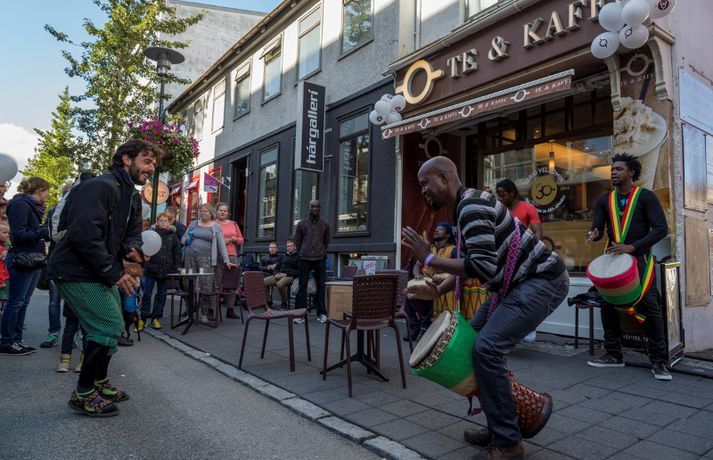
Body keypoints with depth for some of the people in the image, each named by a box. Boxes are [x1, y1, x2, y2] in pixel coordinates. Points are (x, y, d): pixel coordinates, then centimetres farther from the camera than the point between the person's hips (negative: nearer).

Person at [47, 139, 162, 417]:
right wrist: (114, 273, -25)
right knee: (110, 327, -11)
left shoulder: (132, 196, 12)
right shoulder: (101, 186, -20)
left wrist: (133, 248, -11)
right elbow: (84, 234, -29)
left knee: (110, 327, 18)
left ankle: (100, 383, 35)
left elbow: (132, 231, 15)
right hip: (76, 271, -10)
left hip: (100, 272, 10)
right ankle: (84, 394, 6)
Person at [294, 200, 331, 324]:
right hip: (305, 259, -1)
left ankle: (321, 313, 9)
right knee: (302, 286, -2)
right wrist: (302, 253, 12)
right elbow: (297, 241, 11)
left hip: (320, 259, 1)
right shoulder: (302, 223, 4)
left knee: (321, 286, 2)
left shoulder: (325, 224, 7)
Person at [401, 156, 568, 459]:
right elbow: (471, 264, 17)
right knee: (472, 338, 11)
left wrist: (429, 259, -22)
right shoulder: (464, 208, 12)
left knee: (487, 347, -19)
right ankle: (498, 426, 21)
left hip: (543, 280, -11)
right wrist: (438, 290, 2)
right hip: (519, 282, 11)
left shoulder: (471, 205, -21)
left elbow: (483, 267, -29)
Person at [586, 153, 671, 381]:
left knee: (649, 306, -6)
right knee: (608, 305, 3)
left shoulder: (646, 196, -4)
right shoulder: (604, 201, 8)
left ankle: (659, 361, 6)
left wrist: (632, 247, -21)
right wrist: (594, 234, -23)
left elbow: (661, 228, -11)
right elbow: (597, 228, 3)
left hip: (639, 257, -4)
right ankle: (613, 355, 15)